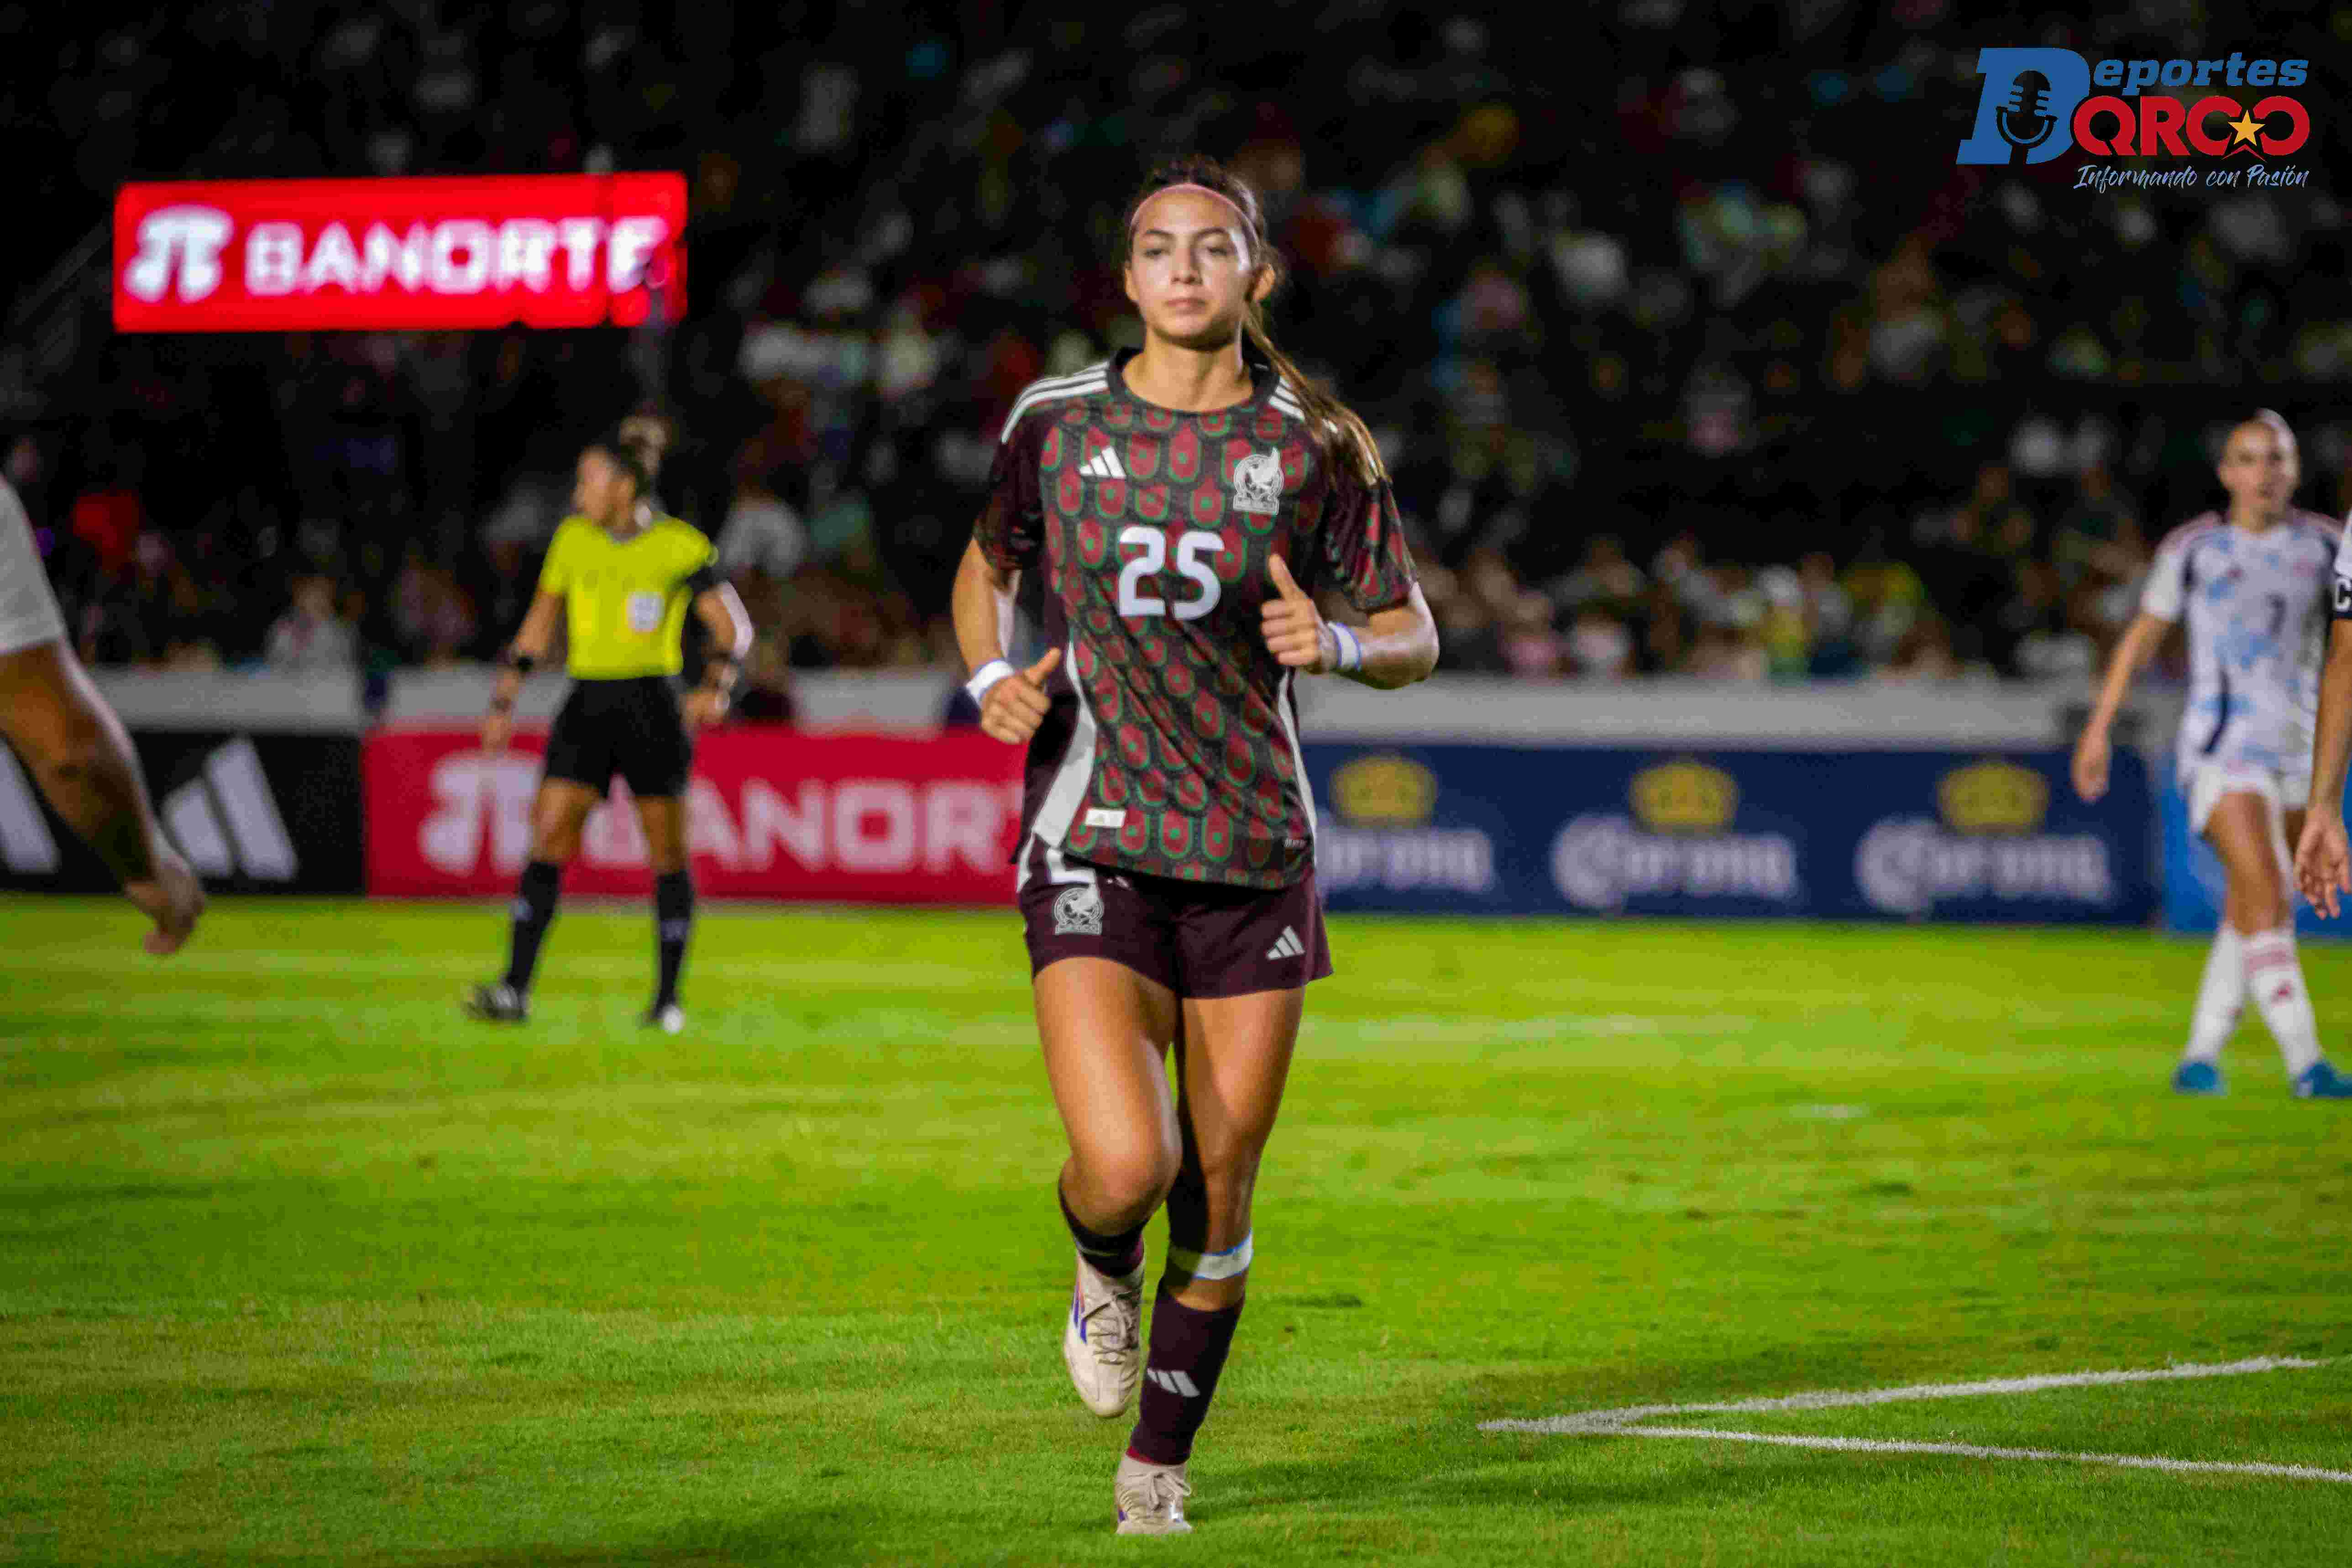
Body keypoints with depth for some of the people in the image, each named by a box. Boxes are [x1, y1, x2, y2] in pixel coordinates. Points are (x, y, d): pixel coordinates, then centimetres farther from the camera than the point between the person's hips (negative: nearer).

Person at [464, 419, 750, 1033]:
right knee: (547, 838, -8)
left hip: (650, 706, -3)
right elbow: (540, 621, 16)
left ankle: (668, 998, 12)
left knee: (667, 854, 1)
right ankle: (515, 990, -11)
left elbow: (735, 628, -2)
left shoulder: (680, 547, -5)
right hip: (588, 704, 3)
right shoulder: (573, 539, 6)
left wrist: (715, 690, -18)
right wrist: (504, 701, 12)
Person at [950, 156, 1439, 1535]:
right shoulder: (1057, 424, 2)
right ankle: (1105, 1272, 20)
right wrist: (992, 676, 0)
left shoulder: (1314, 445, 1)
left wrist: (1336, 642, -15)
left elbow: (1414, 635, 8)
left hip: (1255, 855, 1)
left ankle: (1159, 1466, 28)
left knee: (1219, 1199, 5)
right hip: (1094, 848, -1)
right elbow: (989, 563, 20)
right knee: (1125, 1169, -19)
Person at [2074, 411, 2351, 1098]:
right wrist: (2100, 727, 11)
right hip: (2223, 750, -3)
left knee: (2252, 907, 8)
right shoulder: (2193, 548, 0)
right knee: (2264, 894, -17)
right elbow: (2142, 636, 11)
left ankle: (2202, 1053, 21)